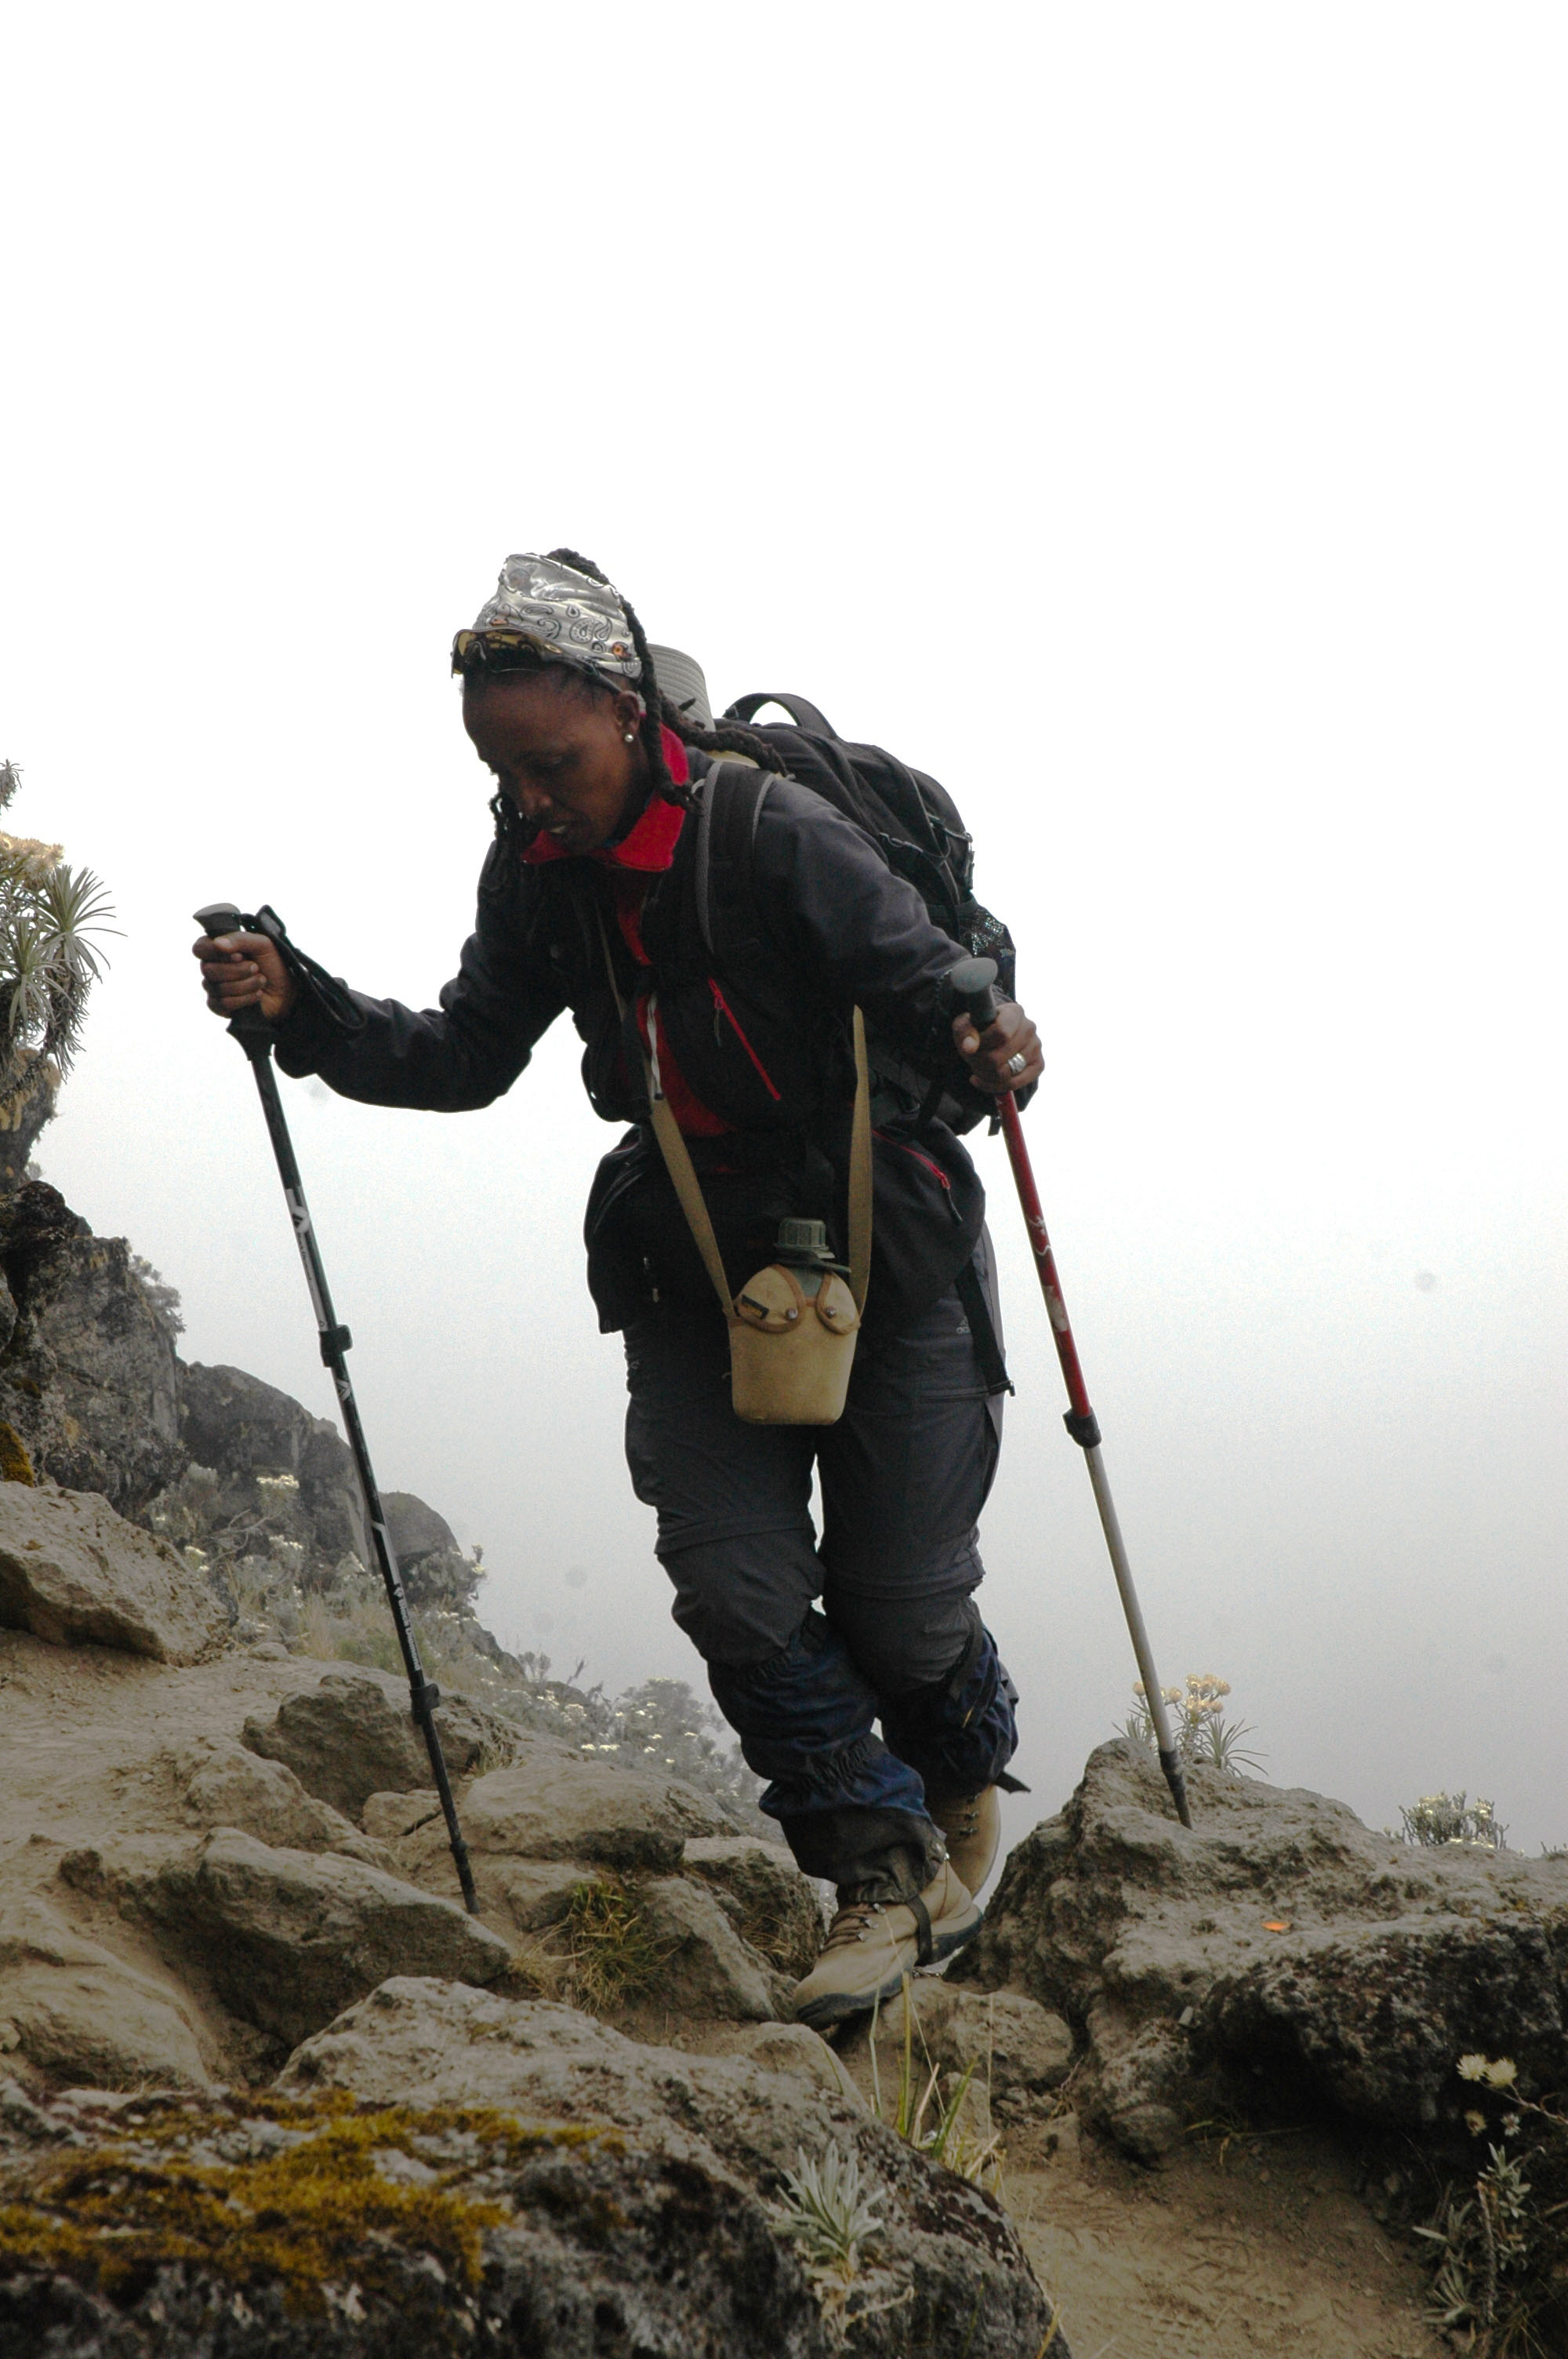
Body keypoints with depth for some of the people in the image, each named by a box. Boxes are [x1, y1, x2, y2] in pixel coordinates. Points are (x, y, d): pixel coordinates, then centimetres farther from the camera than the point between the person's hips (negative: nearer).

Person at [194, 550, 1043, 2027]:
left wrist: (986, 1047, -48)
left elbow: (929, 983, -24)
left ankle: (966, 1777, 36)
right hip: (693, 1263, 5)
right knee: (736, 1590, -7)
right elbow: (467, 1058, 6)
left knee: (899, 1600, 2)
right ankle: (887, 1866, 9)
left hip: (880, 1250, -5)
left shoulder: (776, 834, -22)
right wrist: (303, 1014, -8)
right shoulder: (540, 868, -2)